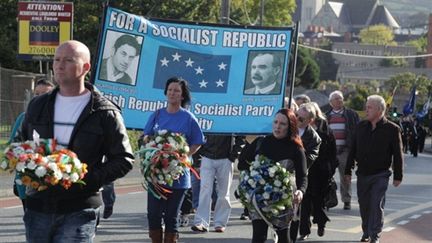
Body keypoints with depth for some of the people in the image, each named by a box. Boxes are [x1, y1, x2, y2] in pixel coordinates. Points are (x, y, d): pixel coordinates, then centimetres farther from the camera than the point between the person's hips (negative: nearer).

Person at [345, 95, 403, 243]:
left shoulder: (392, 129, -7)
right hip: (362, 174, 4)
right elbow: (353, 150, 11)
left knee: (376, 205, -8)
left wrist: (398, 176, -4)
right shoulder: (361, 126, 5)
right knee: (364, 205, 11)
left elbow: (398, 154, -4)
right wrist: (348, 170, 10)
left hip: (380, 175, -4)